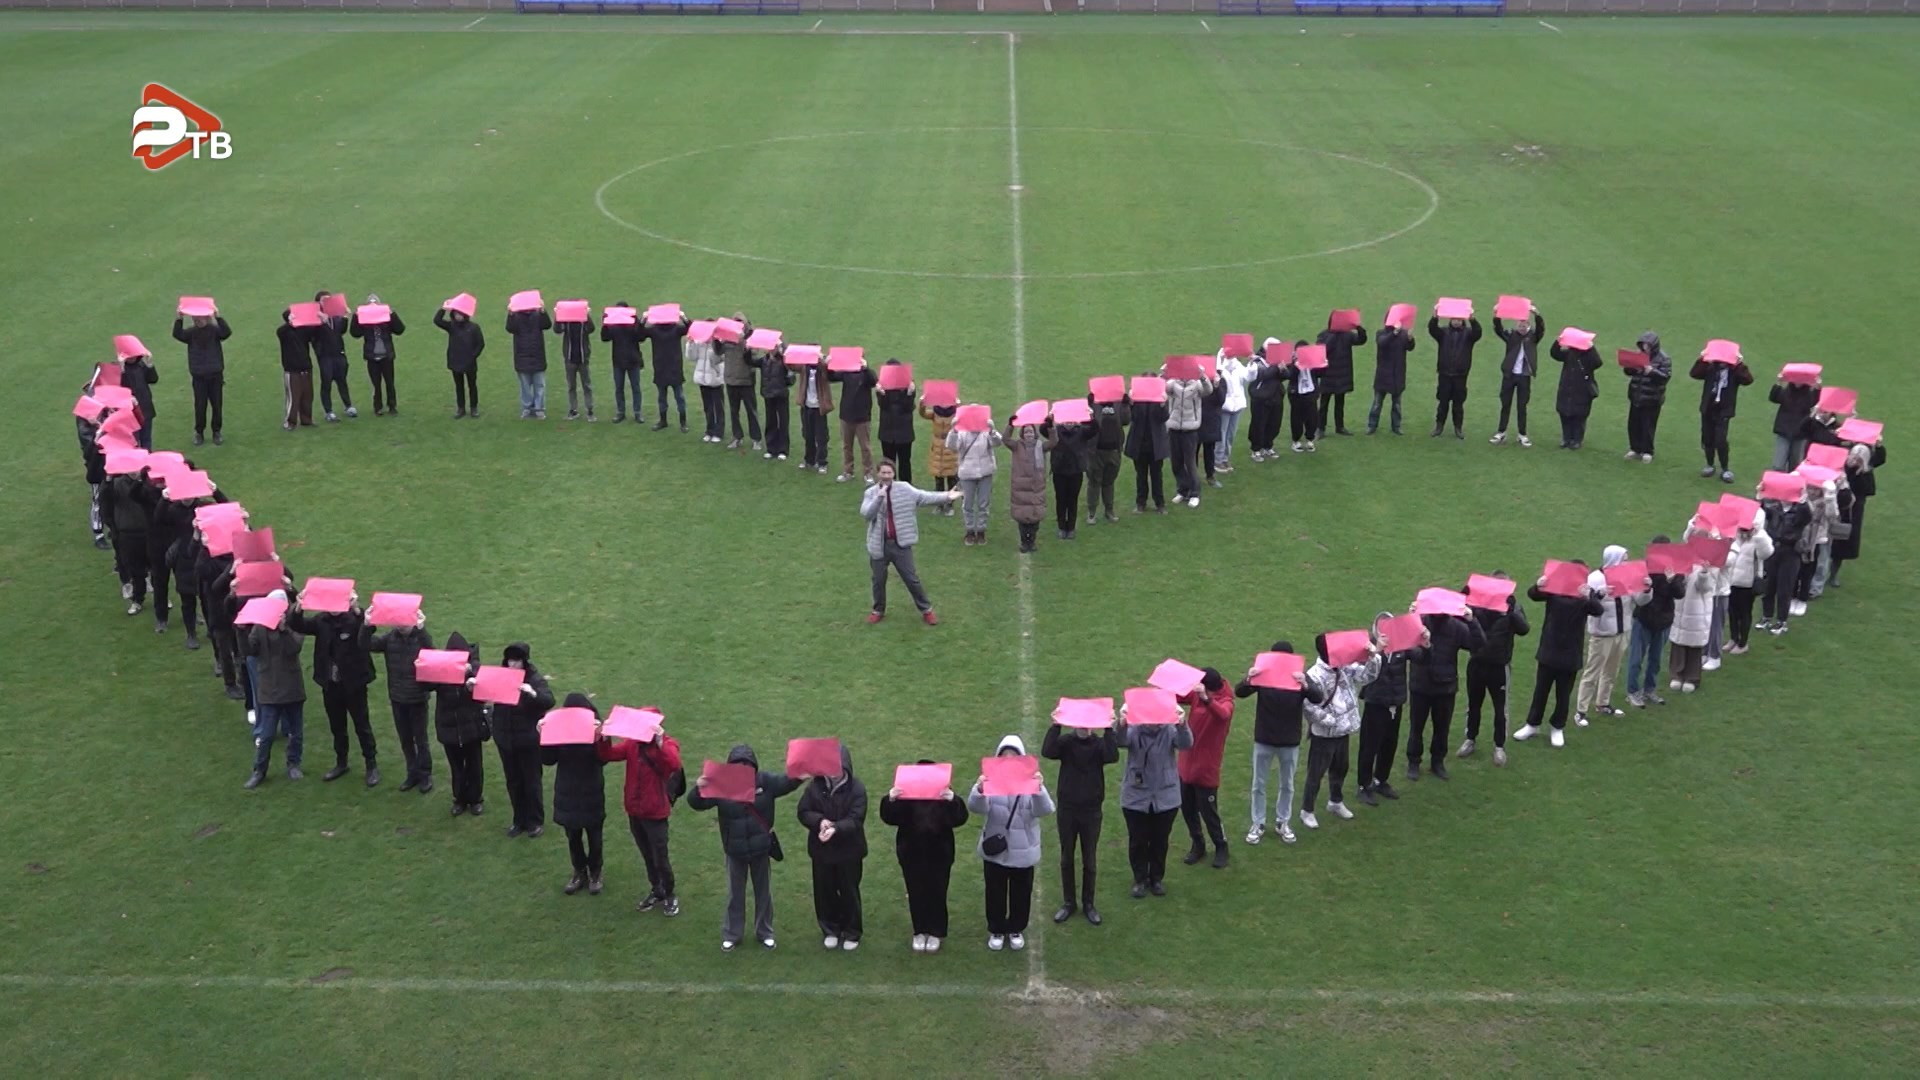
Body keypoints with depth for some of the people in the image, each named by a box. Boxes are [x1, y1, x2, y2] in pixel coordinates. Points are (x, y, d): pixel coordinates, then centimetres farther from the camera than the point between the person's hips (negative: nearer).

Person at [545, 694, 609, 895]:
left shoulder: (594, 728, -14)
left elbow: (603, 759, -24)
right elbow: (548, 760, -9)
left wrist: (598, 737, -40)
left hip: (591, 794, -3)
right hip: (567, 793, 3)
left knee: (593, 837, 12)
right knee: (573, 837, 16)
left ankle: (595, 874, 31)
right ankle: (580, 873, 34)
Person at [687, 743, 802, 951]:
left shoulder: (765, 781, -12)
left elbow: (786, 782, -16)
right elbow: (696, 804, -17)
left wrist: (798, 776, -40)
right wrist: (698, 789, -40)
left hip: (761, 849, 1)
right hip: (735, 850, -1)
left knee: (763, 892, 16)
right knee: (735, 894, 15)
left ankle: (765, 932, 34)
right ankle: (731, 934, 31)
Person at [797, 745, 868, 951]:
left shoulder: (856, 788, -14)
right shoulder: (815, 785, -6)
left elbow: (855, 819, -20)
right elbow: (803, 811, -4)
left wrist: (835, 829, -35)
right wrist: (819, 821, -23)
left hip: (848, 851, -2)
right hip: (821, 850, 3)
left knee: (849, 892, 9)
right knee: (824, 892, 13)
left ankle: (852, 933, 25)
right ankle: (830, 930, 31)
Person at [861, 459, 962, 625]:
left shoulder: (904, 489, -1)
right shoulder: (870, 493, -3)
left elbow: (924, 497, -5)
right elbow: (866, 513, -17)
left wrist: (946, 497, -14)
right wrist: (879, 497, -29)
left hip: (900, 543, 0)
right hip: (879, 545, 0)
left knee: (911, 579, 5)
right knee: (879, 580, 13)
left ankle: (926, 610, 18)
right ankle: (878, 610, 33)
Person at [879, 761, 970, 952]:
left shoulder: (944, 795, -3)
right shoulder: (905, 795, -3)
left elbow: (960, 819, -16)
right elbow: (889, 818, -13)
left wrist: (953, 801, -36)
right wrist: (890, 800, -33)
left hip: (939, 854, -1)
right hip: (911, 854, 1)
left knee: (937, 894, 7)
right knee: (916, 894, 10)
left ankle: (935, 932, 22)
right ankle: (920, 932, 24)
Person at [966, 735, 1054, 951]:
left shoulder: (1031, 780, -6)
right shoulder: (991, 779, -7)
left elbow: (1044, 810, -22)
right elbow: (976, 807, -22)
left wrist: (1039, 789, -43)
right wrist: (979, 791, -45)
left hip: (1023, 850, 0)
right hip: (995, 849, 0)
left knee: (1021, 893, 15)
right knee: (995, 893, 13)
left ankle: (1016, 930, 35)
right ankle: (996, 930, 31)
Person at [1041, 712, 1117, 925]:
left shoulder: (1099, 743, -6)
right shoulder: (1066, 741, -6)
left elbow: (1113, 756, -26)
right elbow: (1046, 752, -24)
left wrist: (1108, 730, -31)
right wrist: (1056, 726, -32)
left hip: (1091, 810, 0)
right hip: (1066, 809, 1)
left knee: (1090, 860, 9)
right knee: (1066, 858, 11)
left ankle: (1088, 904, 23)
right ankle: (1068, 902, 25)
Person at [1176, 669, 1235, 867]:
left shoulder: (1226, 702, -20)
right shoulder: (1197, 693, -3)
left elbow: (1223, 714, -42)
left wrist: (1206, 699, -62)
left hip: (1206, 768, -6)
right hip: (1186, 764, 6)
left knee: (1208, 811, 6)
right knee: (1187, 809, 16)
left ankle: (1221, 848, 29)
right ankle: (1198, 845, 36)